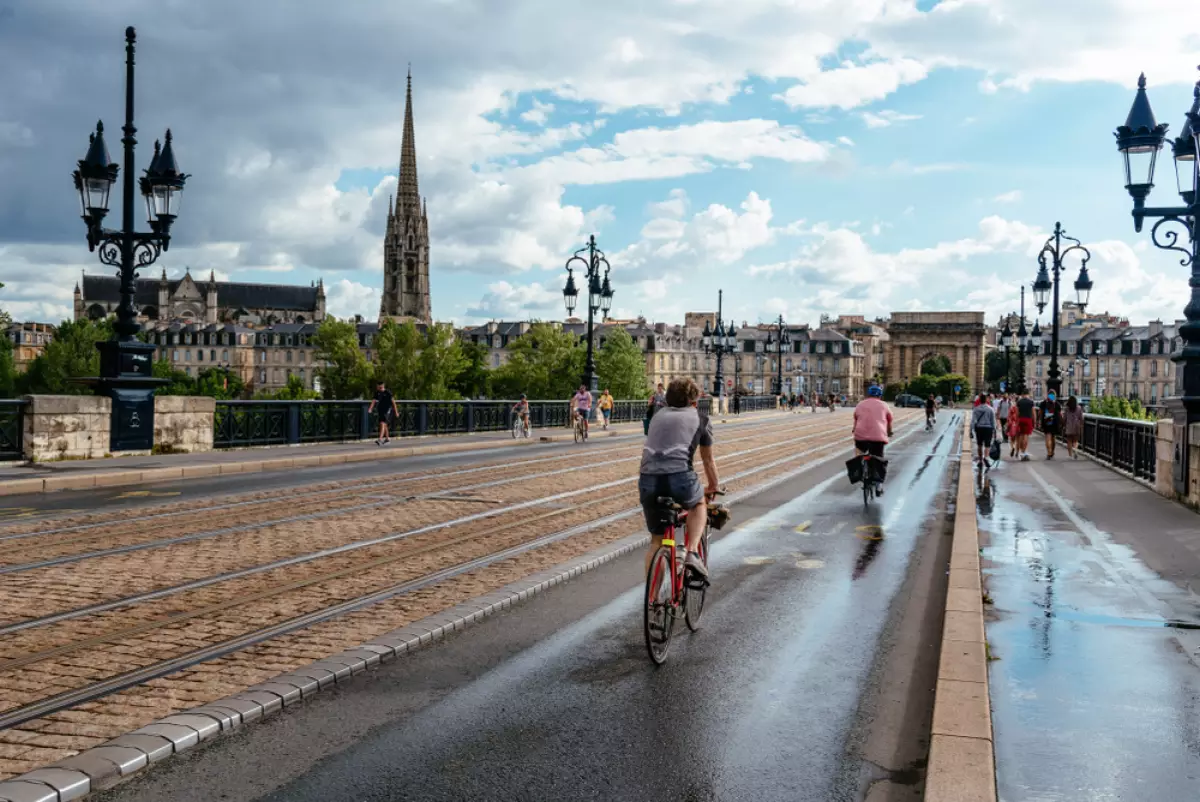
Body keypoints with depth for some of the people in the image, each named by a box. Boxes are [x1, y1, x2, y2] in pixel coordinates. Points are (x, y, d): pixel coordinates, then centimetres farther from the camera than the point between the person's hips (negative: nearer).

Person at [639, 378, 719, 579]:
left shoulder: (658, 415, 28)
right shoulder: (700, 418, 19)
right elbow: (709, 460, 28)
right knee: (699, 504, 31)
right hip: (679, 476, -3)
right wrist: (713, 486, 46)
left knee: (656, 540, 20)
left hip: (648, 480, 3)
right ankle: (692, 553, 11)